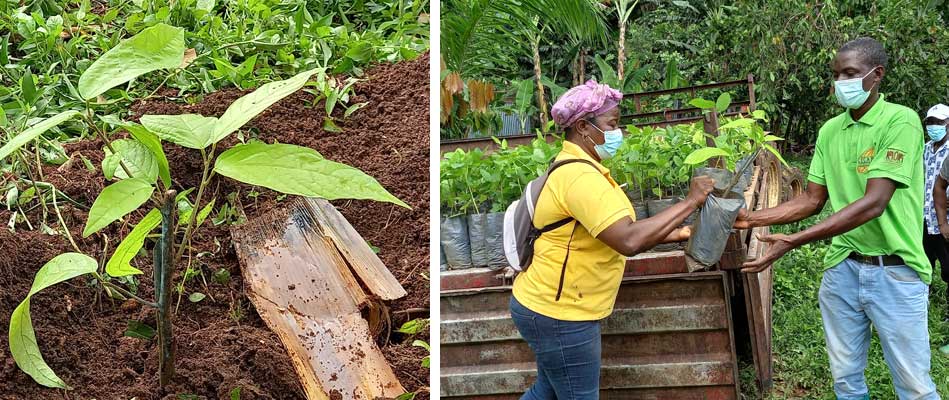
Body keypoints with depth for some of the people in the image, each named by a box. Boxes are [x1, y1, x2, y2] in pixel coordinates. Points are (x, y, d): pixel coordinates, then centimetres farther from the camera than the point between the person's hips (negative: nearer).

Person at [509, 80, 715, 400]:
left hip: (548, 306, 10)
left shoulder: (575, 167, 10)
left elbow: (616, 231, 15)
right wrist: (690, 202, -25)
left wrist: (675, 234, 7)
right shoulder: (580, 176, -24)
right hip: (559, 316, -10)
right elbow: (629, 241, -33)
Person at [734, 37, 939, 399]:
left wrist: (794, 241, -27)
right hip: (842, 268, 6)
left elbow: (874, 203, -22)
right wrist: (752, 219, -3)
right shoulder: (829, 131, 7)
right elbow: (813, 199, 11)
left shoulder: (901, 122, -14)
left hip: (894, 271, -5)